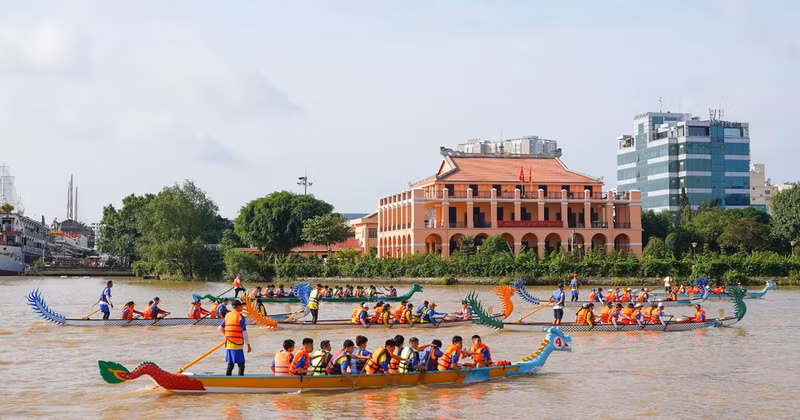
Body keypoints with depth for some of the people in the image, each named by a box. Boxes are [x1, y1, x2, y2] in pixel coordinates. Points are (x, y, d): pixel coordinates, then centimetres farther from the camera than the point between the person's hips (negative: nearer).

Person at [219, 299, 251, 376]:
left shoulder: (227, 315, 11)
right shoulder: (240, 316, -9)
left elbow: (220, 328, 18)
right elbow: (244, 332, -12)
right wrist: (248, 345, -9)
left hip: (228, 344, 7)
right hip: (237, 344, -7)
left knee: (230, 365, 12)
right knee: (241, 366, -4)